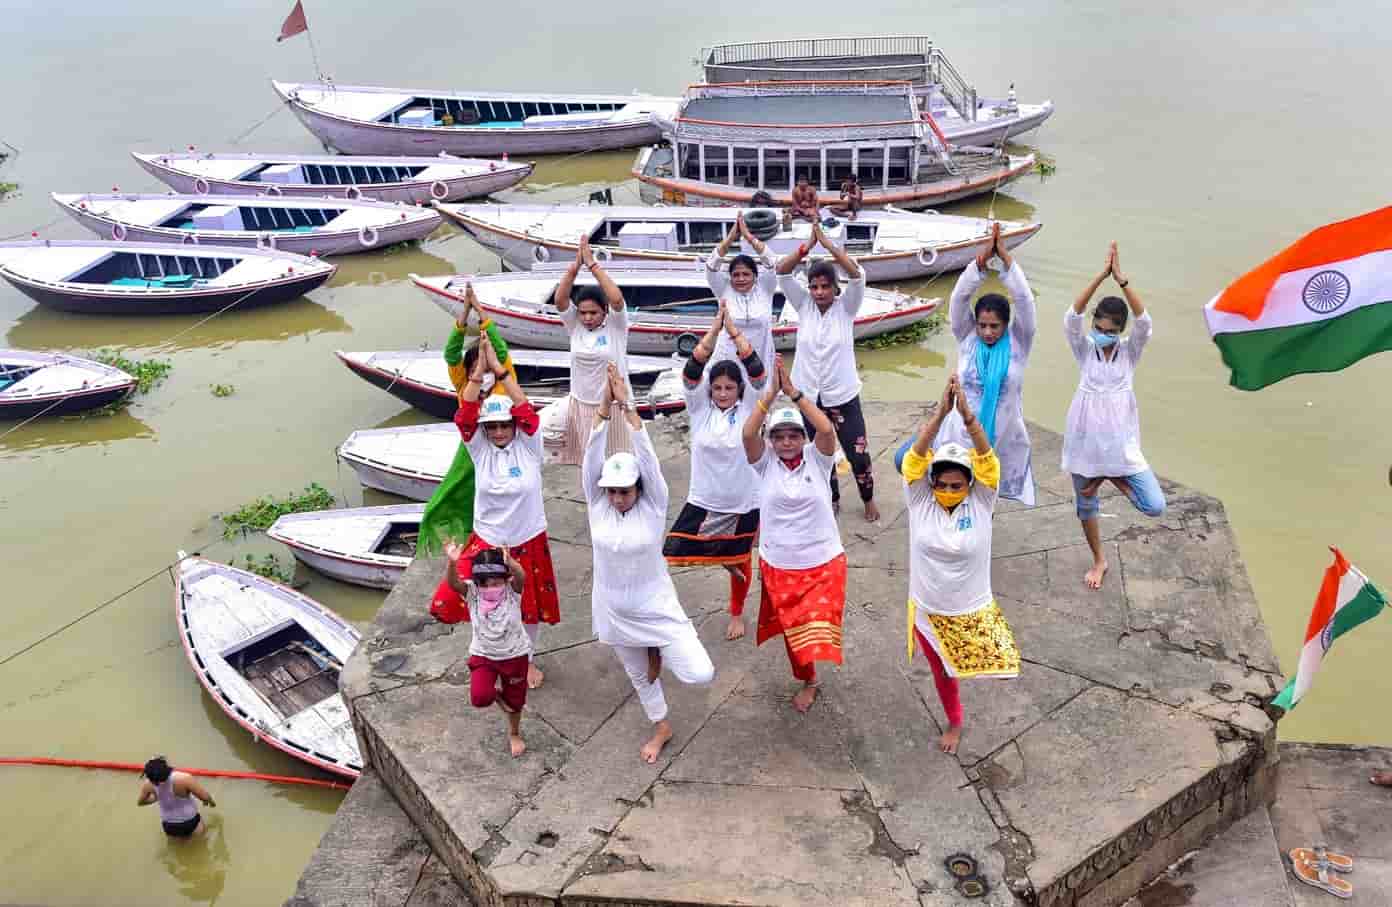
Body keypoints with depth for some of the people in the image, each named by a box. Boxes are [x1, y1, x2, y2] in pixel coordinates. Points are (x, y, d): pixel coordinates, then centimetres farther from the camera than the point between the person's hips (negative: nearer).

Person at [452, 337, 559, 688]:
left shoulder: (528, 446, -10)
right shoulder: (480, 450, -7)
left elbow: (526, 410, -25)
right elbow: (464, 417, -22)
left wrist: (499, 369, -29)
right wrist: (478, 371, -31)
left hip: (528, 541, 0)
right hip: (487, 541, 0)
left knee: (530, 603, 15)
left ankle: (529, 659, 40)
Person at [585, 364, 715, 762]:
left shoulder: (653, 506, -17)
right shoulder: (597, 504, -11)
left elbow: (647, 456, -29)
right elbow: (592, 456, -23)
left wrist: (627, 405, -35)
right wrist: (605, 404, -32)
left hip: (656, 609, -2)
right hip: (614, 613, 3)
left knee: (701, 674, -12)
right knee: (639, 675, 21)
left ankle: (658, 650, 18)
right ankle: (661, 728, 49)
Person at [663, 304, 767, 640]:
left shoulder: (749, 409, -8)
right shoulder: (700, 408, -5)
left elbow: (757, 372, -20)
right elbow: (692, 371, -18)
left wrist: (734, 330, -23)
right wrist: (714, 329, -23)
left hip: (744, 503, -1)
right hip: (702, 501, 1)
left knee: (739, 562, 16)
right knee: (671, 555, -4)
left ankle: (736, 614, 40)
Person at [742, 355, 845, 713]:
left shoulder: (817, 458, -9)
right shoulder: (765, 463, -7)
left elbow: (826, 429, -28)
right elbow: (748, 434, -25)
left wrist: (793, 392, -29)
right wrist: (771, 392, -29)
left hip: (823, 562, -1)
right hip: (778, 566, 2)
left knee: (817, 628, 1)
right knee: (792, 628, 17)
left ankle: (809, 676, 29)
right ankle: (807, 679, 40)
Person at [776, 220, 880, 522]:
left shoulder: (845, 307, -7)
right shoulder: (803, 306, -2)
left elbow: (857, 274, -23)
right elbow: (782, 272, -12)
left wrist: (827, 243, -26)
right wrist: (808, 244, -22)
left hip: (843, 395, -2)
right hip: (809, 396, 2)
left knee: (858, 454, 4)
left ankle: (868, 500, 28)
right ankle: (832, 500, 36)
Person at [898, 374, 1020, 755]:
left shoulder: (980, 503, -15)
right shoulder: (919, 500, -14)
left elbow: (987, 458, -29)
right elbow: (916, 457, -28)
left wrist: (968, 416, -46)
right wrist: (941, 412, -41)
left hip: (973, 610, -1)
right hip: (928, 611, 1)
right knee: (942, 672, 22)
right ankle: (954, 722, 50)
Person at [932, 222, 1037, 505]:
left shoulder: (1017, 343, -4)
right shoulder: (967, 339, -1)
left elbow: (1024, 300, -15)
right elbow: (959, 297, -10)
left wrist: (1005, 256, -18)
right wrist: (982, 258, -18)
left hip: (1002, 437, -1)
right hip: (962, 434, 1)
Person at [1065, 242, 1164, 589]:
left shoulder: (1129, 351, -3)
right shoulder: (1084, 350, -4)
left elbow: (1144, 321, -23)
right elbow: (1072, 317, -21)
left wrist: (1122, 280, -32)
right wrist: (1101, 276, -30)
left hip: (1121, 441, 0)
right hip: (1085, 440, 0)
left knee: (1155, 507, -8)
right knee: (1086, 504, 16)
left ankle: (1113, 478, 18)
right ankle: (1099, 560, 40)